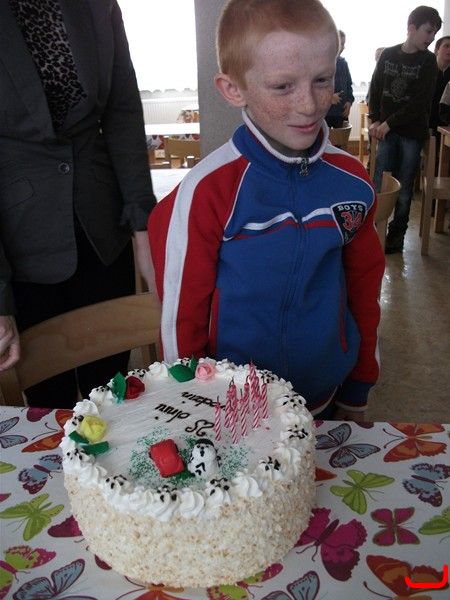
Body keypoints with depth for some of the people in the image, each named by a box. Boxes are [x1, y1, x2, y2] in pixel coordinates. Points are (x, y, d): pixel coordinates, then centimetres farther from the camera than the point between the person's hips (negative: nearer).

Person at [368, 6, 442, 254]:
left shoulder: (428, 61, 0)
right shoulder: (387, 54, 5)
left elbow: (421, 102, -8)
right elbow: (375, 89, 7)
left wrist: (389, 123, -14)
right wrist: (375, 120, -7)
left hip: (412, 133, -1)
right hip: (387, 131, 1)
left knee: (404, 188, 3)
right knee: (380, 185, -1)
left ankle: (397, 232, 16)